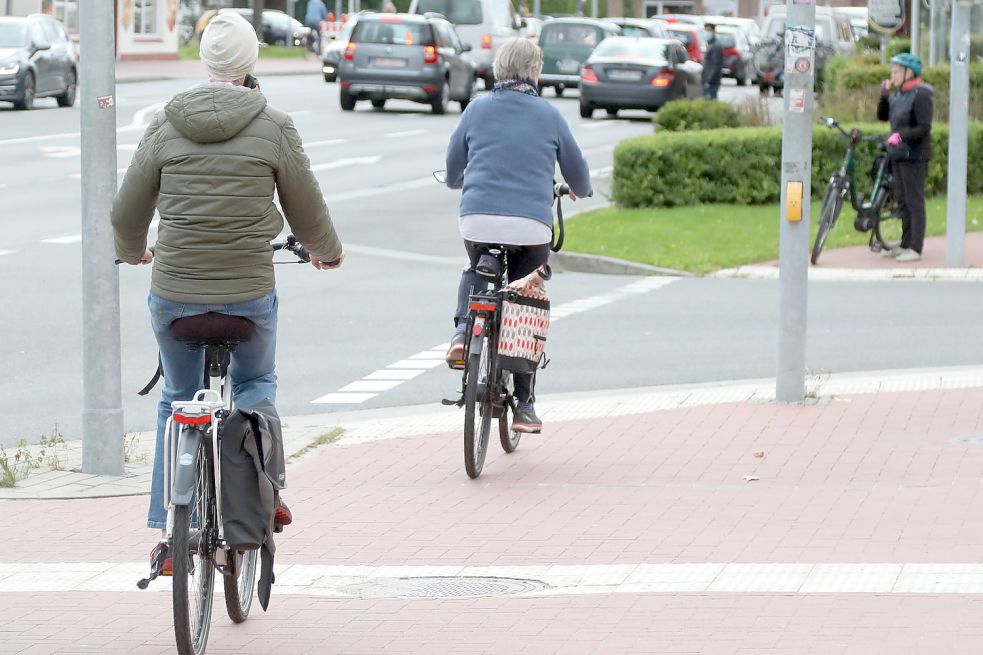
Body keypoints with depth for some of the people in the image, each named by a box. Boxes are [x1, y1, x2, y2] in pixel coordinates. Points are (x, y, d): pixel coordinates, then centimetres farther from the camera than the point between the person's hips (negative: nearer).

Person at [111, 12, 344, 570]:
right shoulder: (274, 128, -5)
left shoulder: (166, 126, 0)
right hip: (249, 293, -1)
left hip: (174, 293, 1)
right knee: (256, 383, 25)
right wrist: (329, 252, 25)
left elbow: (128, 215, 8)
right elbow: (309, 215, 3)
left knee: (178, 401, 18)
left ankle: (170, 529, 16)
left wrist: (132, 251, 31)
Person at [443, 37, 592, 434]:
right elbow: (577, 173, 15)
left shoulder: (478, 108, 8)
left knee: (476, 272, 33)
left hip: (478, 219, 1)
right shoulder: (549, 116, 6)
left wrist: (460, 182, 42)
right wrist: (581, 191, 39)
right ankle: (524, 404, 11)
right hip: (531, 225, -1)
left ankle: (462, 331, 5)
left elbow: (452, 170, 18)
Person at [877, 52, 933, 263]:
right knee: (902, 201, 14)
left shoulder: (920, 95, -13)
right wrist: (884, 96, 0)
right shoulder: (898, 94, 13)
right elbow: (882, 116, 14)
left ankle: (915, 248, -2)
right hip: (898, 155, 9)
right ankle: (905, 244, 22)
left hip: (914, 157, -9)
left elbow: (924, 128, -18)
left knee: (914, 202, -5)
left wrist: (901, 135, -29)